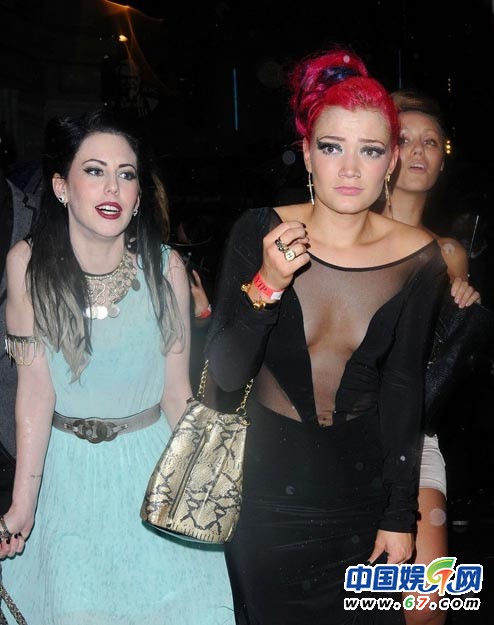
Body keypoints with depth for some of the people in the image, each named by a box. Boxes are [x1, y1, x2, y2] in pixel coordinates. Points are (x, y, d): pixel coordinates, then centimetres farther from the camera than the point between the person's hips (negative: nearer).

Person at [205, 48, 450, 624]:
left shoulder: (417, 259, -10)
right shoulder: (258, 232, -14)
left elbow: (403, 393, -2)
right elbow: (226, 375, -14)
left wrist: (400, 516, 0)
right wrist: (266, 286, -29)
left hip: (362, 482, 1)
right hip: (267, 475, -1)